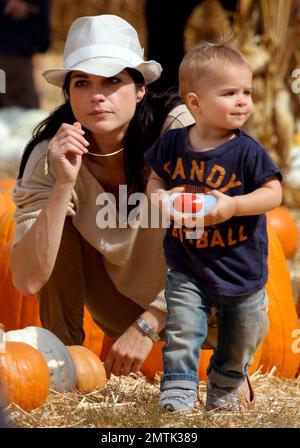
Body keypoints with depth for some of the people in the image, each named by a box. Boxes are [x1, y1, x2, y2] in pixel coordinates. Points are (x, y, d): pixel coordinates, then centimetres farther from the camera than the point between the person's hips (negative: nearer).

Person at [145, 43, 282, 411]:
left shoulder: (248, 152, -15)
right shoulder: (172, 144, -6)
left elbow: (273, 193, -15)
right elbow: (155, 178, 10)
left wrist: (233, 206, -29)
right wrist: (159, 197, -13)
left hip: (240, 268, 0)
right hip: (186, 267, 1)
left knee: (239, 343, 16)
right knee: (181, 336, -9)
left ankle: (224, 390, 41)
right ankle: (177, 399, 1)